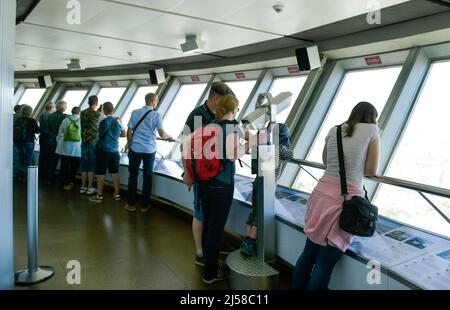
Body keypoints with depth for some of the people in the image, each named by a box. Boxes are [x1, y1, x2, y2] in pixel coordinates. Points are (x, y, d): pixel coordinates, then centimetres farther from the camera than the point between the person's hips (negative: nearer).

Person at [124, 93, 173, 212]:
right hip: (150, 150, -1)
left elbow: (129, 132, 1)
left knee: (133, 175, 10)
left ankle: (131, 204, 15)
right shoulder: (156, 115, -3)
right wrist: (169, 137, 12)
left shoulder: (135, 113, 3)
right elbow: (162, 134, -8)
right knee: (147, 177, 8)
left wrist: (129, 146, 12)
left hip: (135, 148, 1)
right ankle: (144, 205, 14)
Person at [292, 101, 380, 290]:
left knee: (309, 253, 15)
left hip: (322, 193, 5)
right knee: (325, 263, 3)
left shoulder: (334, 130, 15)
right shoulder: (372, 129, 4)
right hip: (346, 198, -4)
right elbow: (371, 170, 2)